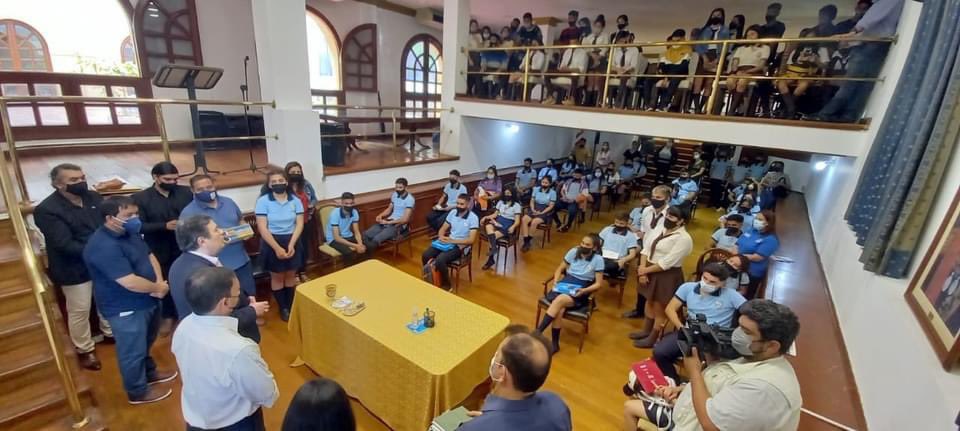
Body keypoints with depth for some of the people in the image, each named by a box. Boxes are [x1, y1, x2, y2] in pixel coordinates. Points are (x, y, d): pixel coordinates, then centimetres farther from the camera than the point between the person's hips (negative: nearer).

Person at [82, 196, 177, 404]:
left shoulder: (130, 233, 1)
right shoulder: (103, 247, -29)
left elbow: (149, 256, 7)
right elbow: (130, 283, -32)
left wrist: (160, 281, -11)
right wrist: (158, 288, -14)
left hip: (147, 301, 9)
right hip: (126, 309, -9)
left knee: (145, 343, 26)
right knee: (132, 351, 10)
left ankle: (149, 372, 46)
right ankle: (138, 392, 28)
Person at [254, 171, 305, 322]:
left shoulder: (295, 201, -3)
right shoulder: (263, 201, -10)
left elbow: (299, 224, -6)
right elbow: (262, 228, -14)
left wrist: (291, 245, -17)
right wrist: (277, 248, -19)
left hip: (292, 241, 2)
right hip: (271, 242, -2)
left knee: (291, 275, 13)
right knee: (277, 276, 9)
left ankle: (291, 306, 30)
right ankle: (283, 308, 25)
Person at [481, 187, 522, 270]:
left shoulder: (517, 205, 2)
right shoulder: (500, 202, 19)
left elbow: (517, 221, -7)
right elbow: (495, 214, 18)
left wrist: (513, 227, -28)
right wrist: (485, 217, 1)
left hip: (507, 226, -4)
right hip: (497, 222, 5)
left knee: (494, 235, -30)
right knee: (488, 226, -32)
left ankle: (491, 259, -23)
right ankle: (494, 248, -43)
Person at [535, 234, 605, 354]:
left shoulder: (598, 259, -6)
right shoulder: (573, 251, 3)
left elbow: (598, 283, -3)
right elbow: (560, 269, 12)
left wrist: (584, 291, -20)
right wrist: (555, 281, -7)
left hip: (579, 293, -3)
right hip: (564, 286, 3)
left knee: (559, 300, -34)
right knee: (559, 310, -30)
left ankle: (537, 333, -28)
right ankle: (554, 344, -18)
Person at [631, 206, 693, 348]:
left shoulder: (684, 238, -20)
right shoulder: (659, 231, 3)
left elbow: (667, 263, -23)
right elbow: (646, 249, 0)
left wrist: (645, 270, -15)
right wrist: (642, 269, -12)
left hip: (667, 276, -8)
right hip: (650, 271, 8)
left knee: (660, 308, 10)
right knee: (650, 302, 23)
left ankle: (652, 339, 28)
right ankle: (646, 331, 43)